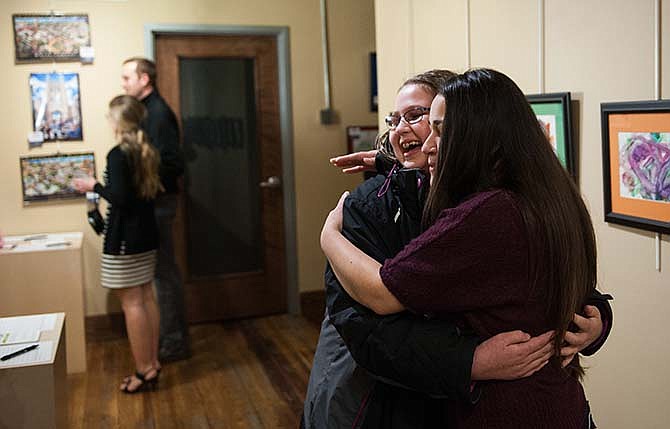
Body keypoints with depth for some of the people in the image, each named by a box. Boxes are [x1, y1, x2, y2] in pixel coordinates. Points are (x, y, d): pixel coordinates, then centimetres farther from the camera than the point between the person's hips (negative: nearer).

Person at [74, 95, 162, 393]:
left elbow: (119, 198, -21)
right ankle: (152, 363, 20)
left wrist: (94, 186, -5)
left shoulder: (118, 154, -16)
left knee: (131, 303, -1)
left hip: (124, 239, -8)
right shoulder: (147, 152, 8)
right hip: (146, 234, 8)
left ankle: (143, 370, 5)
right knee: (146, 298, 12)